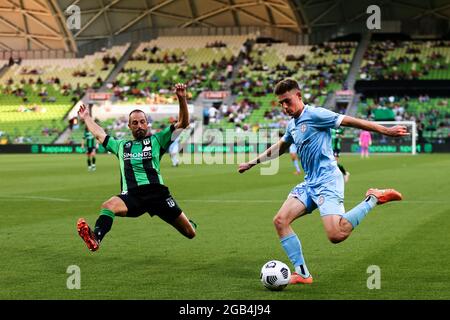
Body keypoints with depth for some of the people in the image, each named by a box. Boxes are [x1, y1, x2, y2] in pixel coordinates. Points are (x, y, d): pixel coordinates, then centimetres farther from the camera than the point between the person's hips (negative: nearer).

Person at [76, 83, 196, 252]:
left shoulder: (157, 140, 15)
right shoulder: (121, 146, 26)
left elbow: (183, 123, 8)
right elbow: (99, 134, 42)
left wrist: (182, 98, -6)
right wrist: (86, 118, 50)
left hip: (156, 192, -1)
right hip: (131, 196, 1)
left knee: (190, 233, 0)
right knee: (108, 206, -34)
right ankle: (95, 239, -60)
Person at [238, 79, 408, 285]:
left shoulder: (315, 115, -9)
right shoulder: (292, 125, 17)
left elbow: (350, 121, -11)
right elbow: (279, 148, 36)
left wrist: (386, 131, -14)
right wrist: (252, 163, 39)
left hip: (327, 181, -9)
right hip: (309, 183, 9)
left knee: (336, 235, -25)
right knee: (280, 221, -4)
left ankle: (373, 199, -4)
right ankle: (301, 273, 1)